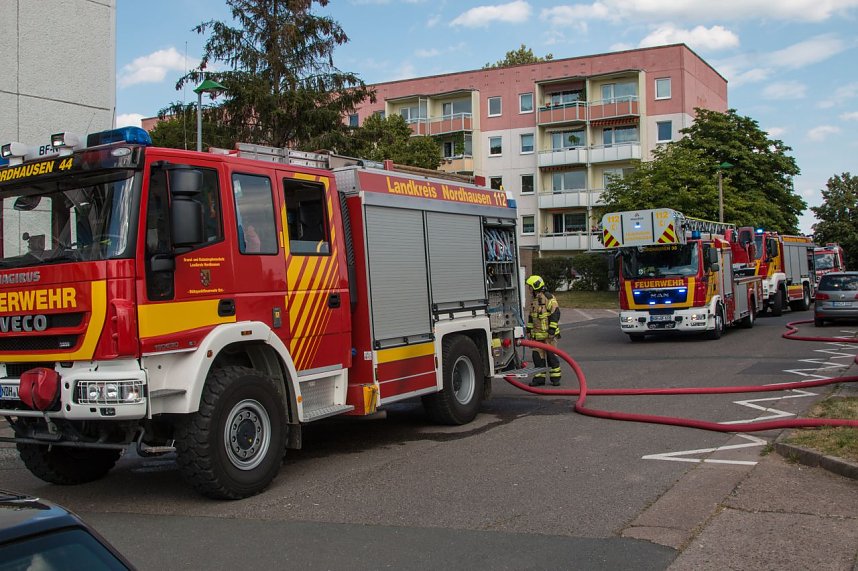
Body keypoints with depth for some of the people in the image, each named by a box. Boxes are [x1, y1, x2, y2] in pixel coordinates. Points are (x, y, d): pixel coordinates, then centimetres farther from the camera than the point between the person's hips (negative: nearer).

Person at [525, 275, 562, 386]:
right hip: (537, 334, 8)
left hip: (548, 334, -7)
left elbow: (555, 313, -16)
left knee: (552, 355, -1)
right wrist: (529, 330, 20)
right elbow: (531, 316, 24)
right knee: (538, 356, 5)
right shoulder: (534, 300, 16)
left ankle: (555, 377, 8)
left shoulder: (549, 298, -11)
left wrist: (552, 330, -18)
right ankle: (539, 377, 10)